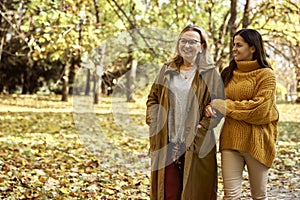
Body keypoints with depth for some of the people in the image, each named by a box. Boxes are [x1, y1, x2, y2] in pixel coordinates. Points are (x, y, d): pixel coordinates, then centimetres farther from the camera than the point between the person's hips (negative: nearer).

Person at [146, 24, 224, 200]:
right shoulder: (167, 70, 12)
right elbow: (153, 98, 17)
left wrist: (201, 129, -12)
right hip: (166, 143, 3)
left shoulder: (210, 73, 0)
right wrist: (153, 121, 3)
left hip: (196, 144, -3)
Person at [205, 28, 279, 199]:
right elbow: (219, 98, 20)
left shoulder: (266, 75, -5)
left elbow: (259, 108, -14)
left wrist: (226, 106, -10)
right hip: (230, 139, 4)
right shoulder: (228, 73, 12)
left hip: (256, 141, -4)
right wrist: (211, 106, -4)